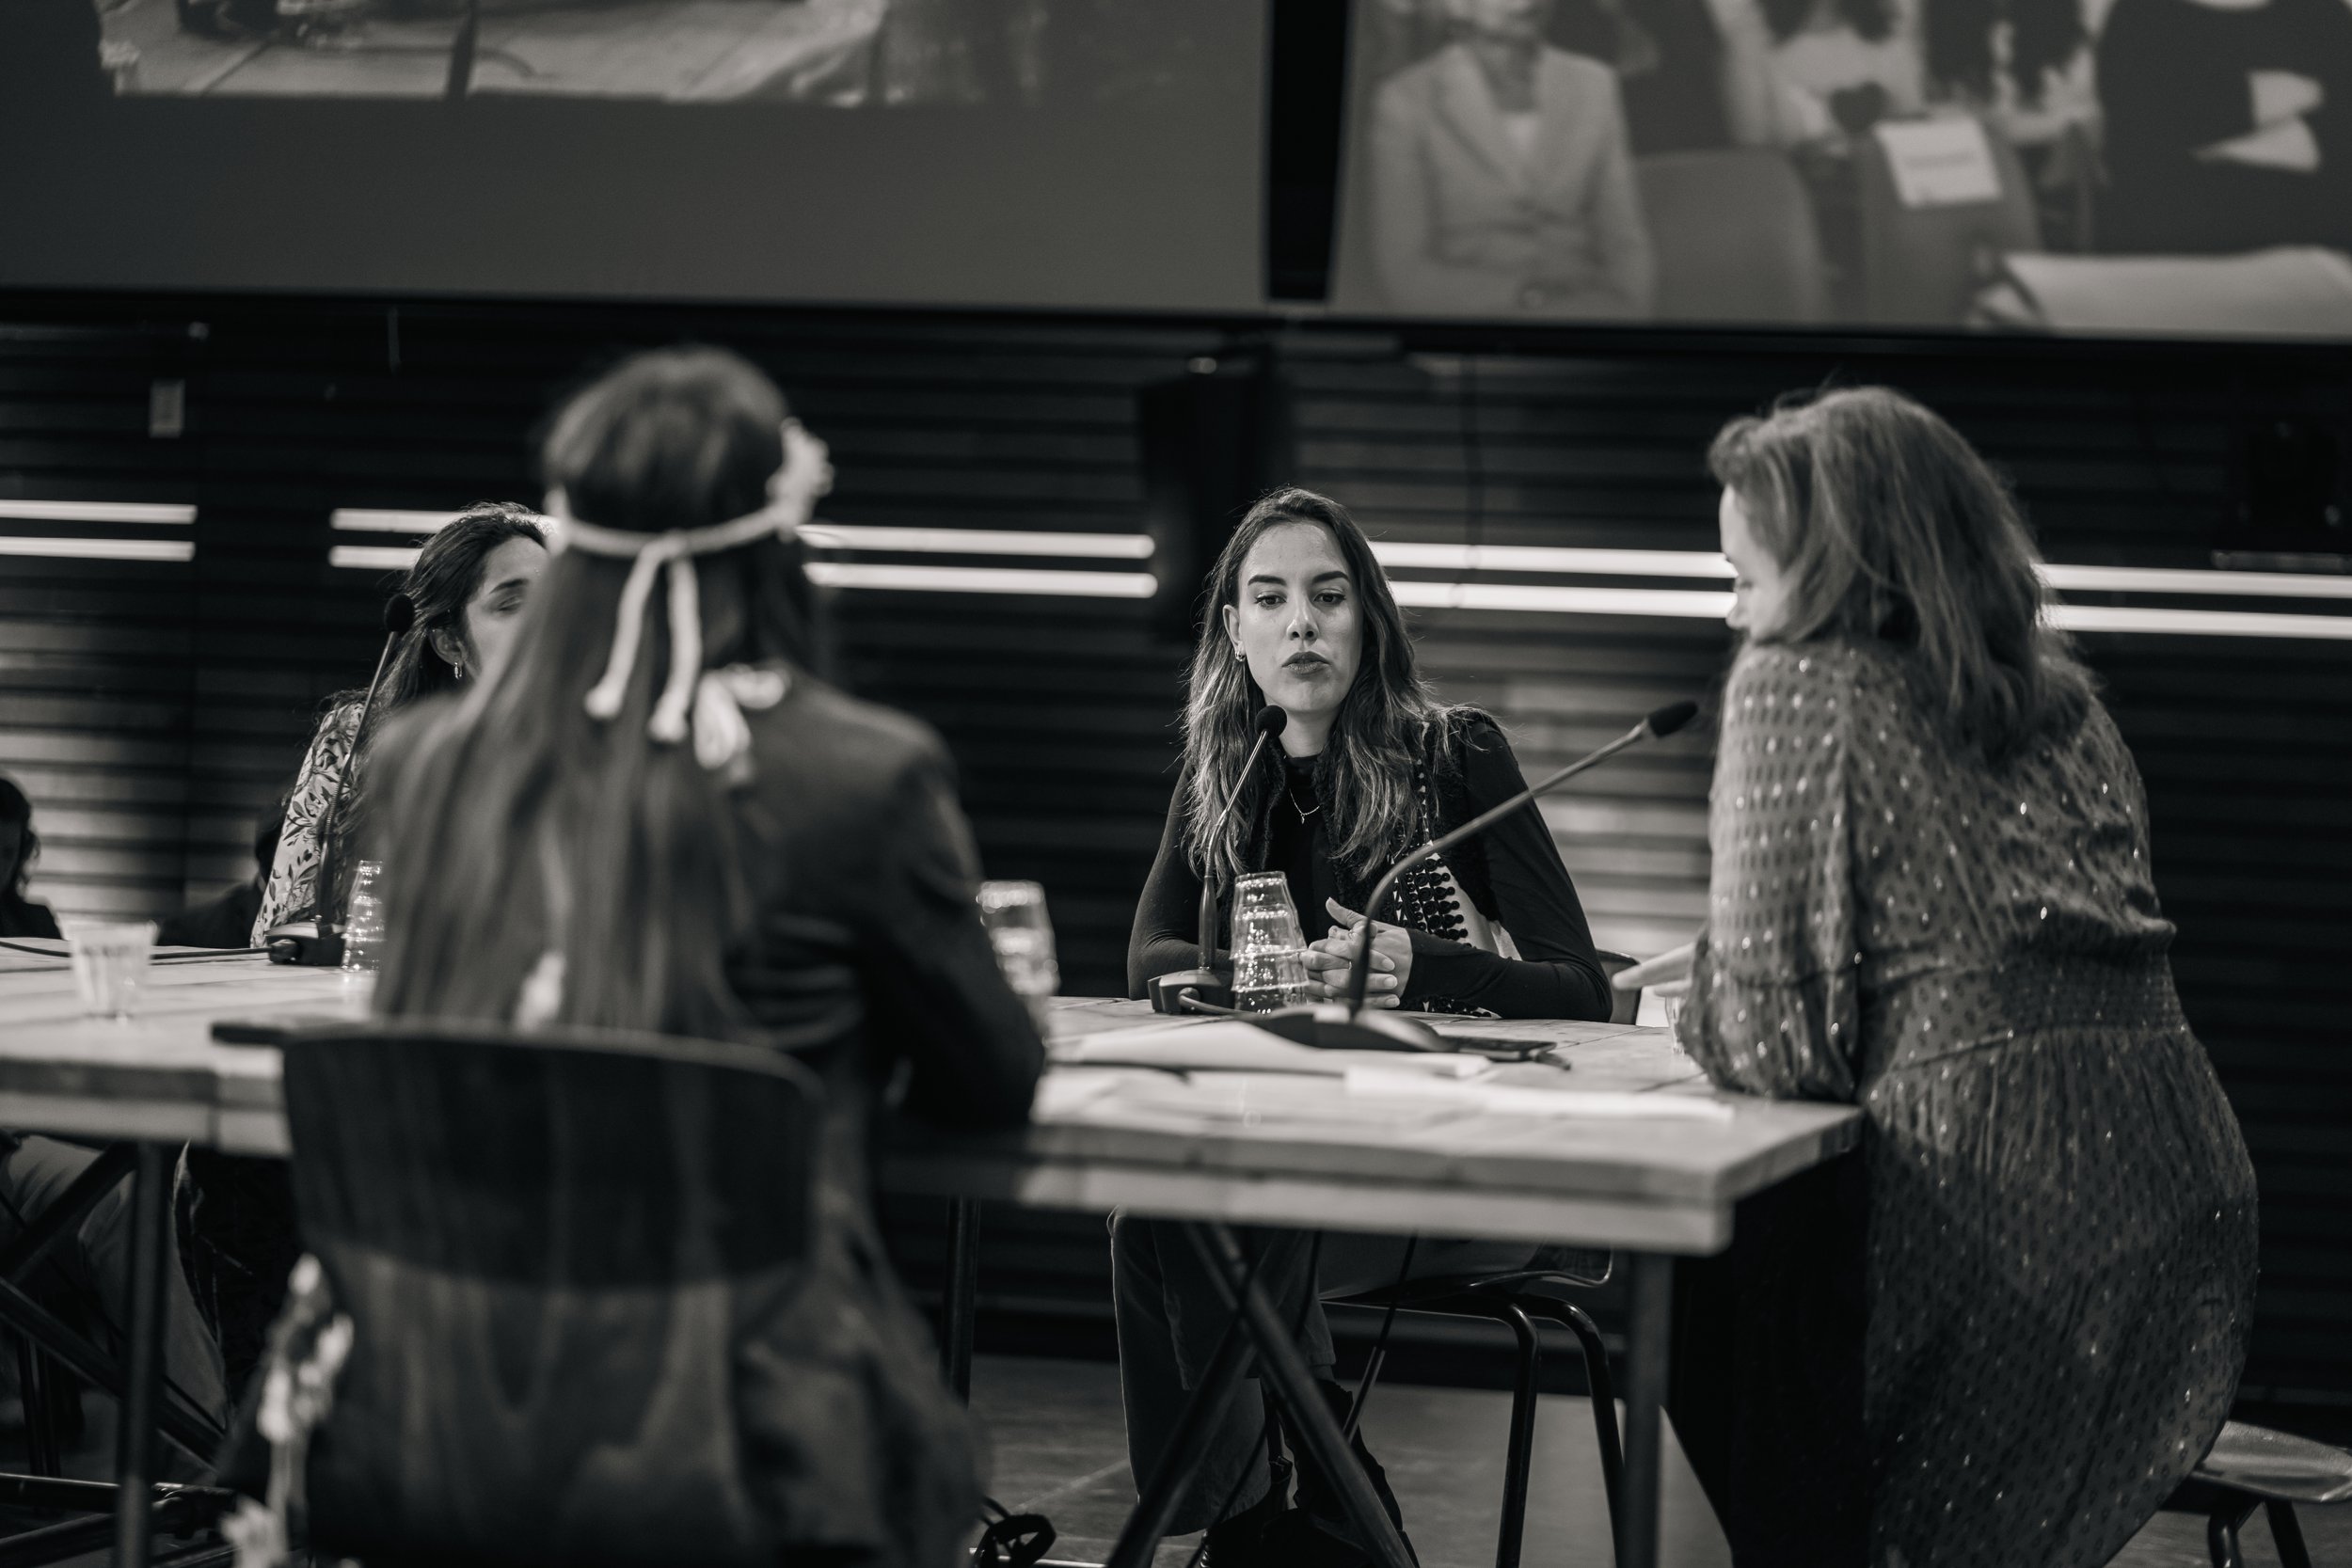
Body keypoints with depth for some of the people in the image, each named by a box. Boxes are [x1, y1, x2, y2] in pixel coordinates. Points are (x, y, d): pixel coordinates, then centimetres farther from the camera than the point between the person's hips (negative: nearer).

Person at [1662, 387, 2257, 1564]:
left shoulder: (1799, 686, -3)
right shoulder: (2055, 691, 18)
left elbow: (1773, 1039, -8)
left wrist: (1689, 1008, 15)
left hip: (1999, 1201, -7)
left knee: (1688, 1284, 19)